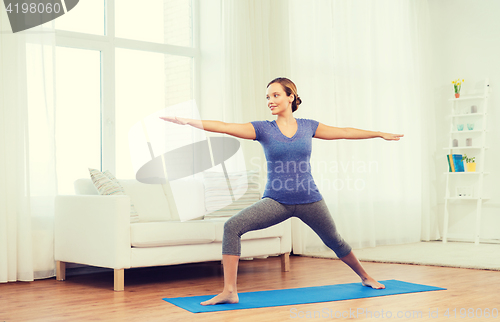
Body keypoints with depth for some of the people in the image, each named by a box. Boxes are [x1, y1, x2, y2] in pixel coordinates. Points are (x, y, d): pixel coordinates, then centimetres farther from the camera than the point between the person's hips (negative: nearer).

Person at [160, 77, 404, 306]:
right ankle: (229, 291, -21)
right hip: (276, 201, -1)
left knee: (334, 241, 16)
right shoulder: (263, 129, -3)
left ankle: (365, 277, 45)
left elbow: (344, 132, 13)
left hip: (309, 200, 1)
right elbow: (224, 127, -12)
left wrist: (381, 134, 21)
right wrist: (185, 121, -22)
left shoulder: (307, 126, 2)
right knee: (232, 227, -23)